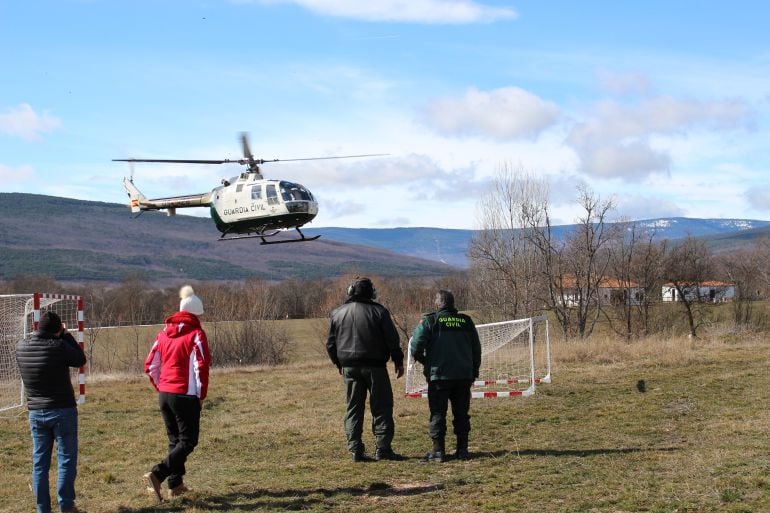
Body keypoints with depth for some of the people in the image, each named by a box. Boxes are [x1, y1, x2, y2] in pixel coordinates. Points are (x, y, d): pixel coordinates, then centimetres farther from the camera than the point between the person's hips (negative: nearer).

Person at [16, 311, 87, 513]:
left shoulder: (21, 348, -2)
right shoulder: (58, 346, -17)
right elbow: (80, 360, -1)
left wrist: (46, 334, 11)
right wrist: (66, 335, 3)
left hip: (35, 413, 5)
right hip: (62, 411, -5)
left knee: (39, 462, 10)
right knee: (66, 460, 4)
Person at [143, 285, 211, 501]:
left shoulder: (164, 334, 10)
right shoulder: (196, 334, -9)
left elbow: (150, 366, 12)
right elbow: (202, 366, -15)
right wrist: (201, 394, -4)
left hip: (164, 394, 7)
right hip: (186, 396, -6)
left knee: (175, 439, 18)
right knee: (188, 441, 1)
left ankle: (175, 484, 19)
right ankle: (157, 474, -16)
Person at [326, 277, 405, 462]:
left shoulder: (338, 313, 5)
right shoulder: (378, 311, -6)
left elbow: (330, 344, 9)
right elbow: (392, 339, -6)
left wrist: (339, 363, 21)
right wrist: (398, 361, 4)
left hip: (349, 368, 3)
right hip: (374, 366, -3)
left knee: (353, 408, 9)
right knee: (382, 407, 4)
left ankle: (356, 449, 5)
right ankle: (383, 448, -1)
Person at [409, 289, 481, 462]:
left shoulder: (430, 321, -4)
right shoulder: (466, 321, 7)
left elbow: (416, 346, -9)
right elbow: (476, 349, 13)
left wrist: (424, 361, 9)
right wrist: (474, 371, 22)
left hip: (438, 375, -3)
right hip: (464, 375, 3)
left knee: (438, 414, 4)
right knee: (461, 414, 10)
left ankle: (438, 450, 2)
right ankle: (462, 449, 10)